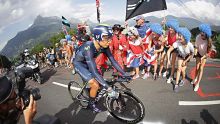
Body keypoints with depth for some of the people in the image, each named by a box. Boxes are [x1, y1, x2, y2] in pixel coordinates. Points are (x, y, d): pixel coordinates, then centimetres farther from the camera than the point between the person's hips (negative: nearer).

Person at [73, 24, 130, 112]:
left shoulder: (104, 47, -20)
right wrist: (108, 88, -45)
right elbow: (94, 71, -43)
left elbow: (113, 61, -12)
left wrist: (124, 74, -16)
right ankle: (91, 104, 13)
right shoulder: (88, 48, -39)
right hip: (79, 64, -6)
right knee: (95, 85, -14)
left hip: (87, 63, 6)